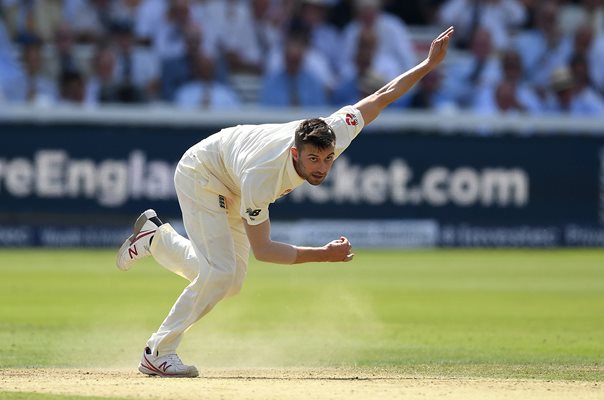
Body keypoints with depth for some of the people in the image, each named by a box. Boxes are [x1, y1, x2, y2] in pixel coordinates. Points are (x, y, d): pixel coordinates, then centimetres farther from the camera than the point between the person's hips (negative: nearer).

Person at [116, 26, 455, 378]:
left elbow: (380, 98, -18)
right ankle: (158, 354, -7)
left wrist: (429, 64, -19)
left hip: (230, 189, 7)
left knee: (231, 283, 11)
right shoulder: (261, 177, -43)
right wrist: (324, 255, -38)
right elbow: (262, 248, -34)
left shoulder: (334, 135, -30)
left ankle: (155, 237, 30)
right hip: (200, 174, -7)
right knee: (219, 272, -20)